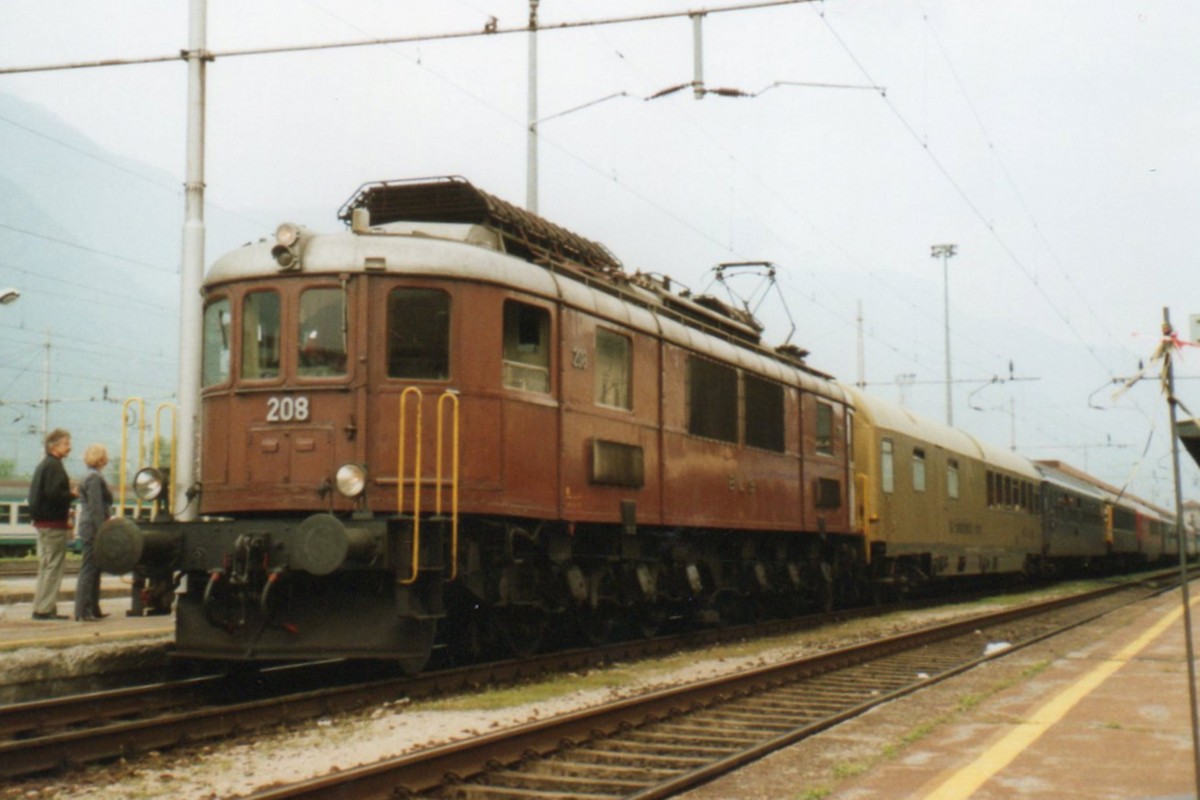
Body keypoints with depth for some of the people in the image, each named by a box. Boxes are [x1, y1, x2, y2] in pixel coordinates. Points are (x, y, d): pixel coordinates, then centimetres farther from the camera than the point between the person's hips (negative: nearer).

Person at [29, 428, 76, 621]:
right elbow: (53, 493, -26)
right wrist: (72, 495, -9)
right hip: (54, 525, -10)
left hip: (42, 523, 10)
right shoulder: (54, 466, -14)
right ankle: (45, 609, -4)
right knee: (53, 567, -6)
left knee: (46, 566, 15)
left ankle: (41, 607, 20)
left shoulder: (43, 465, 16)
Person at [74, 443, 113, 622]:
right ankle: (83, 612, -5)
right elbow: (96, 508, -19)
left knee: (94, 570, 13)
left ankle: (93, 609, 19)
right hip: (94, 529, -10)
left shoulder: (92, 476, 17)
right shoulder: (94, 478, -14)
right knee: (89, 569, -7)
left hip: (89, 529, 10)